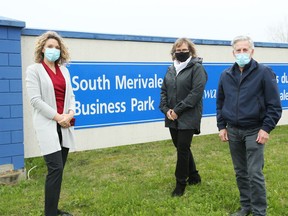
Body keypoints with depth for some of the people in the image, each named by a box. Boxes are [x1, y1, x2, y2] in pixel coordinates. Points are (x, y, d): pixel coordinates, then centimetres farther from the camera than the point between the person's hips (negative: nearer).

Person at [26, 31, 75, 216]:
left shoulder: (64, 70, 14)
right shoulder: (34, 70, -1)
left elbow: (70, 95, 13)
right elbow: (35, 99, -10)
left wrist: (70, 113, -7)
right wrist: (58, 117, -14)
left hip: (65, 125, 5)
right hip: (48, 125, -5)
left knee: (59, 169, 9)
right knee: (56, 168, -12)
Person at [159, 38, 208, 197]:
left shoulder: (197, 68, -7)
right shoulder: (171, 69, 13)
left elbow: (196, 92, -17)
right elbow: (164, 90, 13)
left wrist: (178, 110, -18)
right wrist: (166, 109, -5)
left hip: (188, 117, -7)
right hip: (172, 117, 7)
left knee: (182, 149, -3)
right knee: (181, 147, 15)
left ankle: (181, 184, 12)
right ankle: (194, 176, 33)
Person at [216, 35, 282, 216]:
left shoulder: (264, 73, -6)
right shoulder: (226, 75, 8)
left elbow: (274, 104, -7)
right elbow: (220, 103, 16)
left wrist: (266, 128, -13)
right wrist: (222, 126, 8)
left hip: (254, 131, -5)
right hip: (233, 131, 5)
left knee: (255, 174, -5)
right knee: (241, 172, 13)